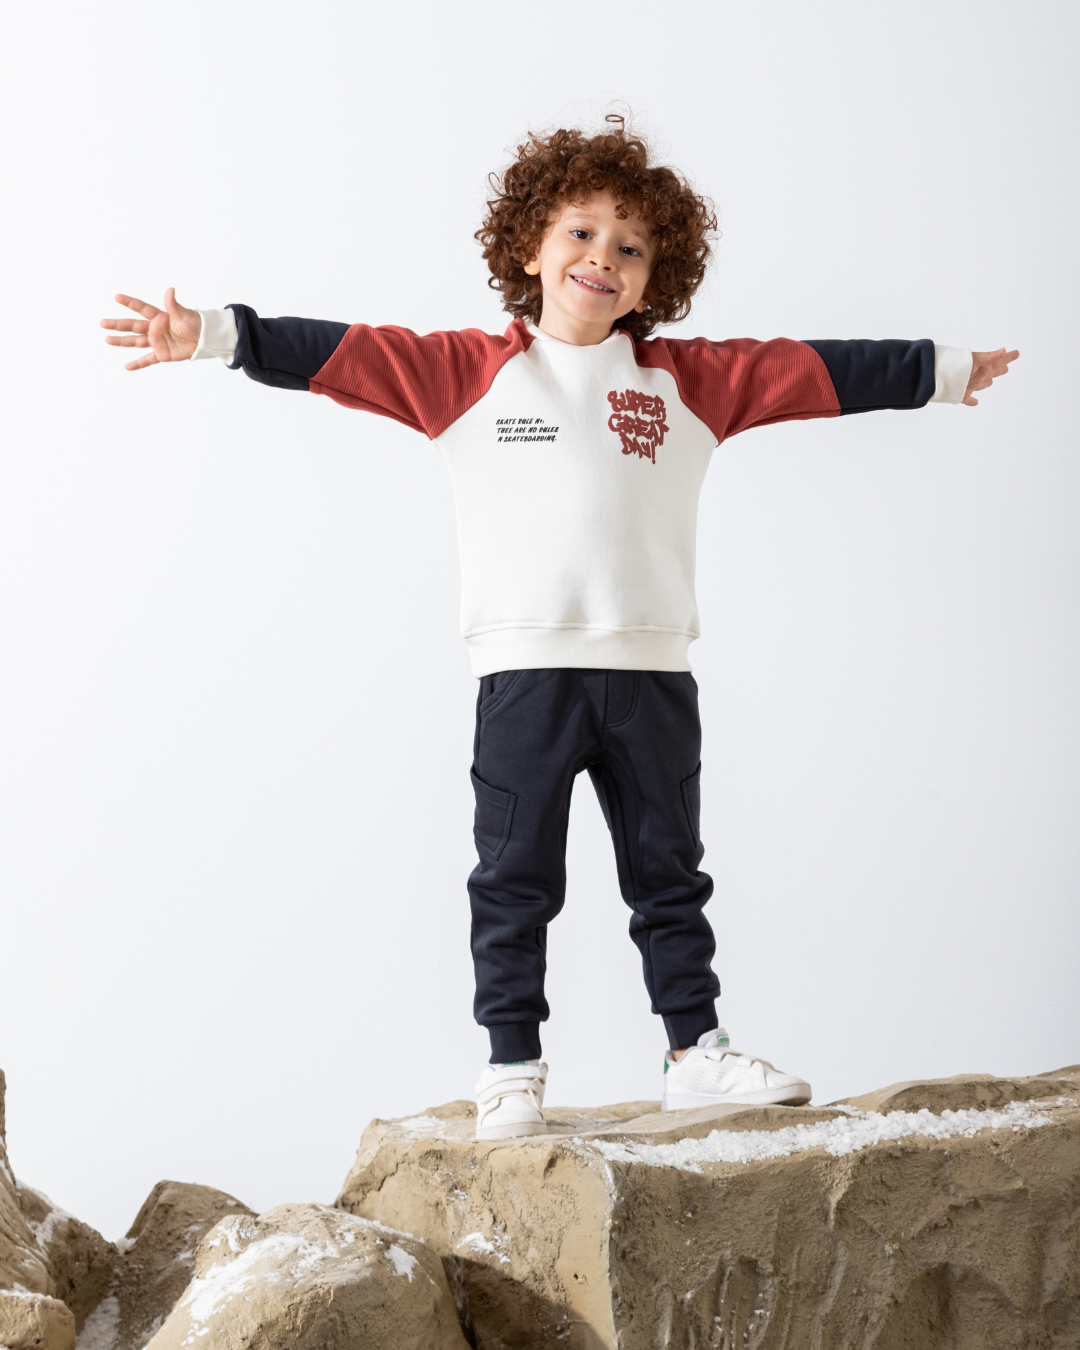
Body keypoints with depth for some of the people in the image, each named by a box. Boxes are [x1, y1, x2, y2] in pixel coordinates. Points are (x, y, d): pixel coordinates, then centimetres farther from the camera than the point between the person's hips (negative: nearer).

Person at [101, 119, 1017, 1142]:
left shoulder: (689, 380, 9)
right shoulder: (472, 373, 3)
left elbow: (820, 371, 13)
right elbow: (340, 356, -3)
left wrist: (942, 372, 17)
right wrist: (211, 333, -11)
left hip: (650, 667, 2)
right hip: (525, 665, -2)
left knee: (669, 872, 11)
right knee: (515, 878, 3)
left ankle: (696, 1050, 20)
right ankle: (512, 1068, 11)